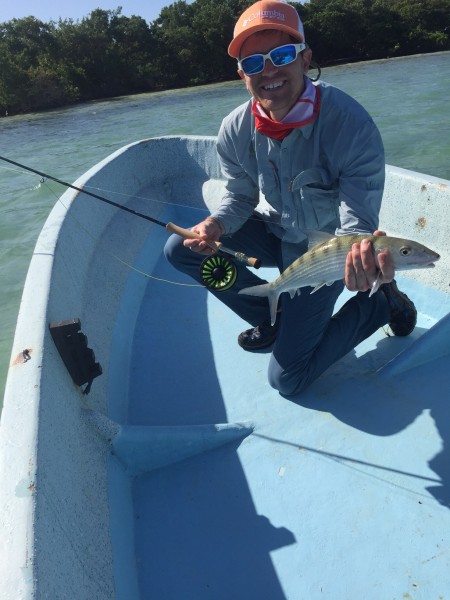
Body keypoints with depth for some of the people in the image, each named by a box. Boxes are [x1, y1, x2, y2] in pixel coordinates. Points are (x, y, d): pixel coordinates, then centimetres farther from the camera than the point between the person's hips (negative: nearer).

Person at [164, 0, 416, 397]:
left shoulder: (352, 127, -29)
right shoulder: (235, 131, -14)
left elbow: (357, 226, -28)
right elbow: (240, 198, 0)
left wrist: (362, 259, -53)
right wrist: (215, 226, -23)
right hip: (278, 232, 6)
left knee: (287, 379, -7)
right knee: (180, 249, -8)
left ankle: (382, 302, 12)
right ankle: (274, 318, 7)